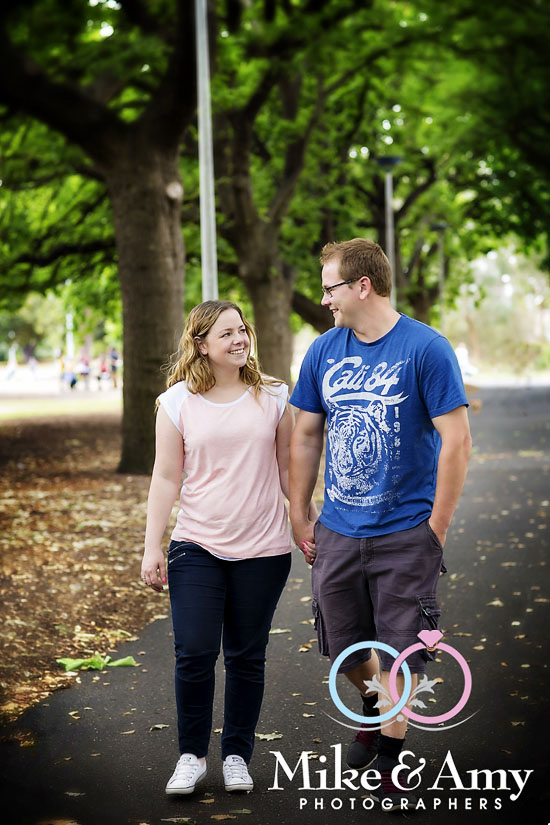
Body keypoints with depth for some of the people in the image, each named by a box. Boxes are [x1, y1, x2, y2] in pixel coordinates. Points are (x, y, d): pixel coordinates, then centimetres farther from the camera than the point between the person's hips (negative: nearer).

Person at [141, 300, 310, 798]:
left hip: (263, 550, 1)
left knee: (247, 657, 6)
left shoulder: (272, 397, 4)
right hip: (197, 549, -1)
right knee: (194, 653, -6)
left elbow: (287, 468, 11)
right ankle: (191, 755, 12)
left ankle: (237, 756, 20)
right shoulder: (178, 402, 0)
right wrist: (152, 548, -2)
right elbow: (166, 478, 1)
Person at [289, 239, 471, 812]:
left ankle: (388, 765, 16)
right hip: (337, 533, 5)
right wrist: (298, 516, 9)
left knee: (399, 654, 2)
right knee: (344, 647, 15)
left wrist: (437, 526, -12)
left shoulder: (426, 349, -11)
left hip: (406, 534, -4)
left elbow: (456, 439, -11)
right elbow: (305, 436, 12)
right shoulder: (324, 351, 4)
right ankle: (373, 708, 45)